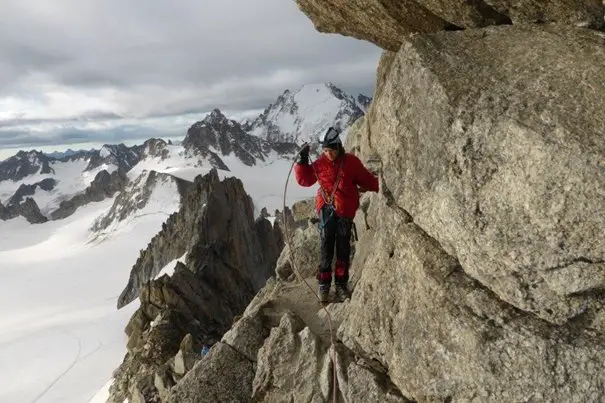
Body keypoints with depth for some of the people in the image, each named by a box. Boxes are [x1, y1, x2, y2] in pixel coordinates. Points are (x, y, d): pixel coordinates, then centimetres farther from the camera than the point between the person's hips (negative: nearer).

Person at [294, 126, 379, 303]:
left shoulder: (351, 162, -2)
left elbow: (367, 180, 4)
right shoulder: (319, 164, 0)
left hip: (345, 211, 0)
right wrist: (302, 161, -2)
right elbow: (304, 180, 9)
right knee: (326, 247, -2)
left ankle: (341, 284, 20)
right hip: (326, 209, 0)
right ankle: (324, 284, 9)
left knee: (343, 249, 8)